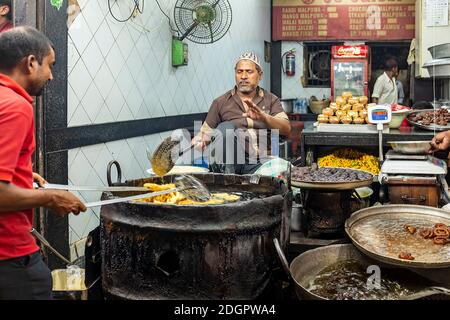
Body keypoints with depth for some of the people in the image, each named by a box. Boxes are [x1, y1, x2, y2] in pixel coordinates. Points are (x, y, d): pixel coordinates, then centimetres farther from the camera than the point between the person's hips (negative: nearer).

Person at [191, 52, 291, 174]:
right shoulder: (221, 102, 11)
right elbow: (205, 133, 11)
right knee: (225, 127, -30)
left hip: (260, 161, 0)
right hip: (229, 161, 0)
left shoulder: (271, 100, 13)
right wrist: (198, 141, -13)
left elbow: (286, 129, -1)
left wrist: (263, 116, -19)